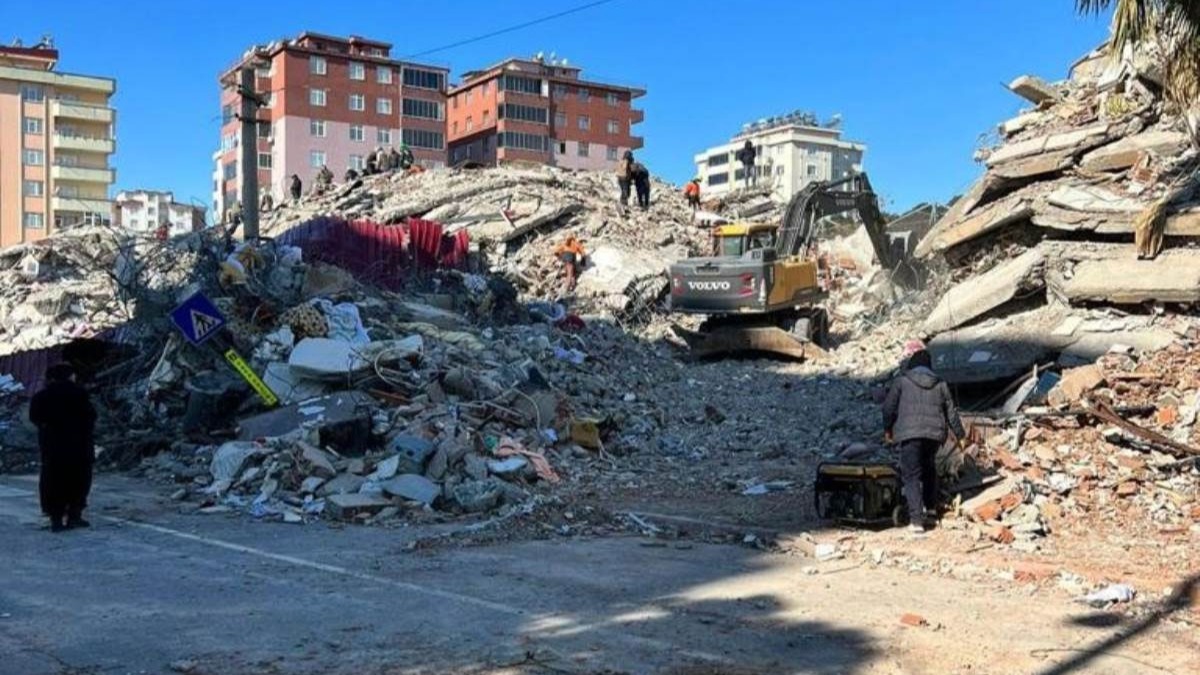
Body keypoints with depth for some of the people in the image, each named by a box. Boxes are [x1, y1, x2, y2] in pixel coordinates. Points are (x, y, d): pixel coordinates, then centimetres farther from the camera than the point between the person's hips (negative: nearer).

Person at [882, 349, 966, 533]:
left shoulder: (901, 381, 4)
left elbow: (889, 406, 1)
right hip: (935, 433, 4)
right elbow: (951, 411, 18)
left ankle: (916, 519, -16)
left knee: (911, 476, -5)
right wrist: (960, 434, 28)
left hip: (910, 434, -4)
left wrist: (887, 428, 16)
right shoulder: (940, 384, 14)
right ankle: (931, 505, 40)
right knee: (929, 468, 28)